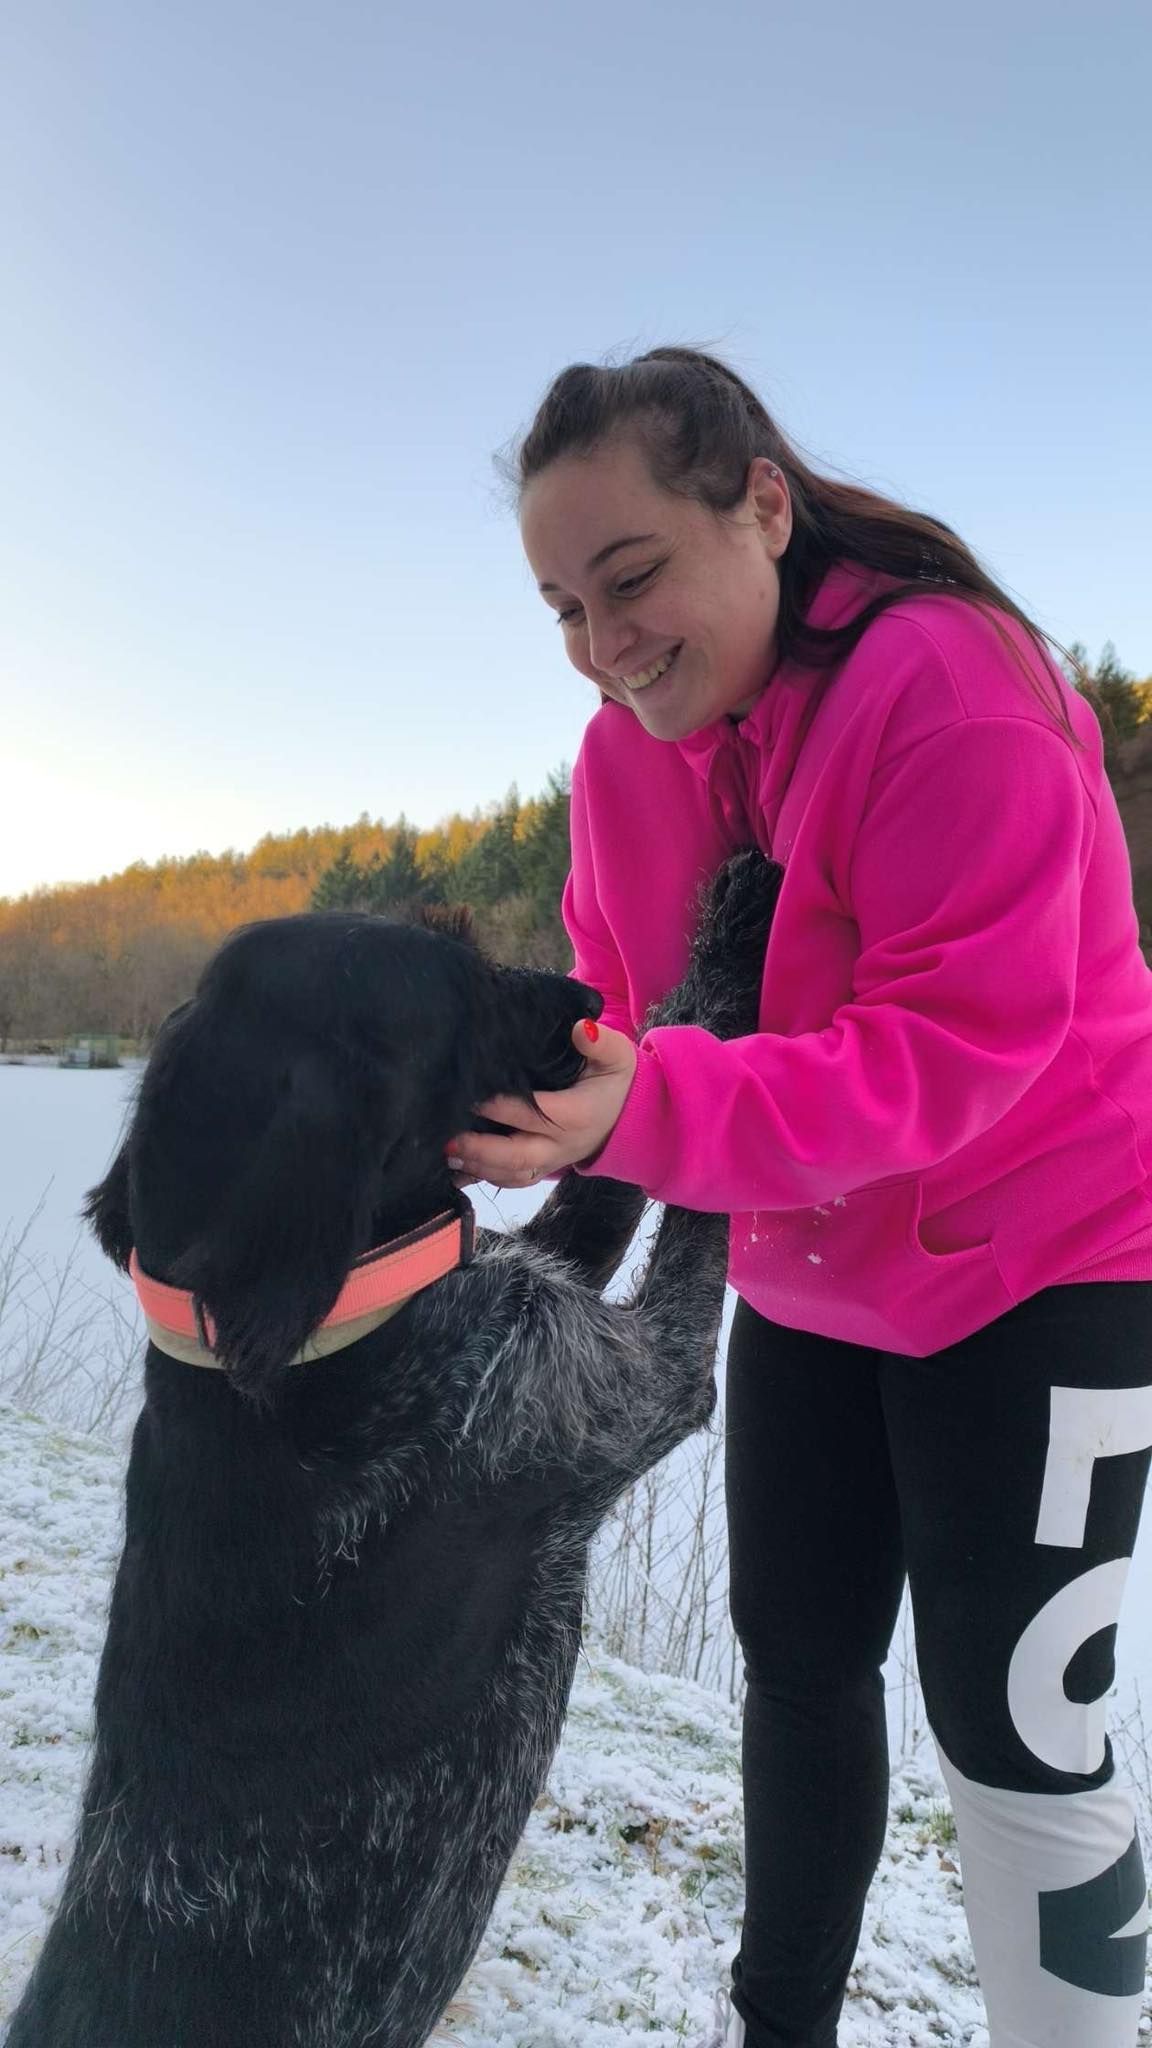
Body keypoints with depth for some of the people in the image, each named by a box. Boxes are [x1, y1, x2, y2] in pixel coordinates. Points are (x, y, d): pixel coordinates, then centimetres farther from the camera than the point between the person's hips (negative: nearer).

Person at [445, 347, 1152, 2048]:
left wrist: (647, 1112, -42)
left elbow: (962, 1042, -30)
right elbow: (627, 995, 2)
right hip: (811, 1269, 7)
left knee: (1011, 1722, -1)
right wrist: (540, 1088, -20)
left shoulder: (949, 681, -24)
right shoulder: (630, 743, -3)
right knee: (798, 1658, 18)